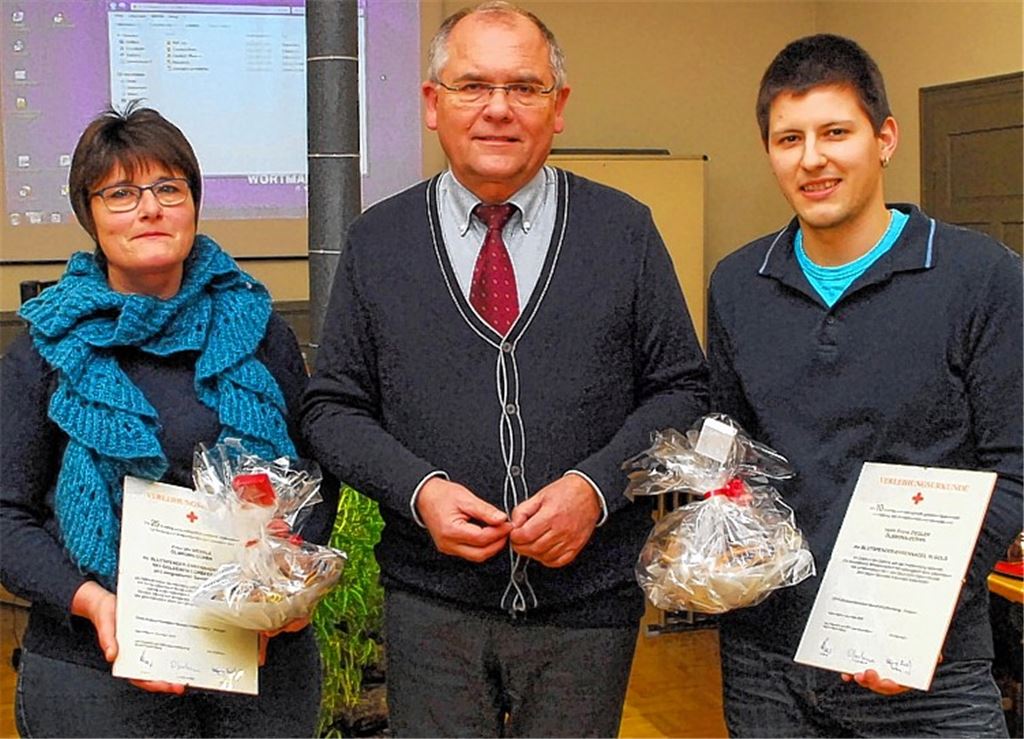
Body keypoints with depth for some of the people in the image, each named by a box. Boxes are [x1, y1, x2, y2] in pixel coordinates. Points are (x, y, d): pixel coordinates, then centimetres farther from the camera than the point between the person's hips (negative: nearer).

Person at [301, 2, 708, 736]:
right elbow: (332, 406, 5)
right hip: (431, 599, 0)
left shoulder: (625, 229, 0)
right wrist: (419, 489, -12)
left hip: (588, 597, 0)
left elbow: (681, 388, 2)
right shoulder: (377, 241, 2)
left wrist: (595, 485, -13)